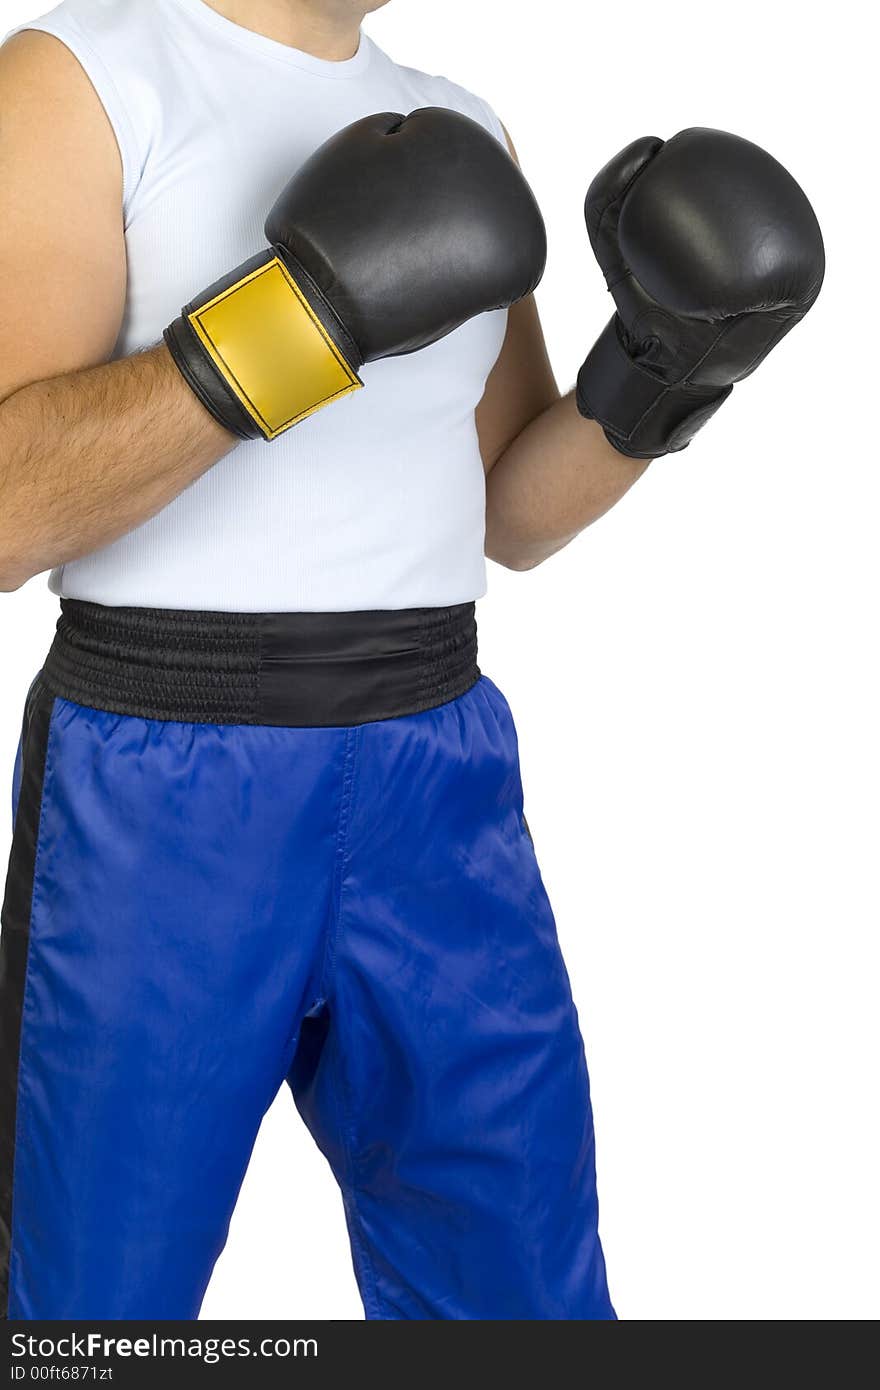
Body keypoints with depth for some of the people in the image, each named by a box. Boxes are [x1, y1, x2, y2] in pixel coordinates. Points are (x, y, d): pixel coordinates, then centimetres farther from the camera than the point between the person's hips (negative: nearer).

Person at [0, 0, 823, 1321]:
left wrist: (656, 370, -4)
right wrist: (292, 312, -26)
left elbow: (510, 516, 13)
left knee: (524, 1286, 8)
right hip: (156, 803, -5)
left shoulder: (460, 136, 13)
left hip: (431, 786, 5)